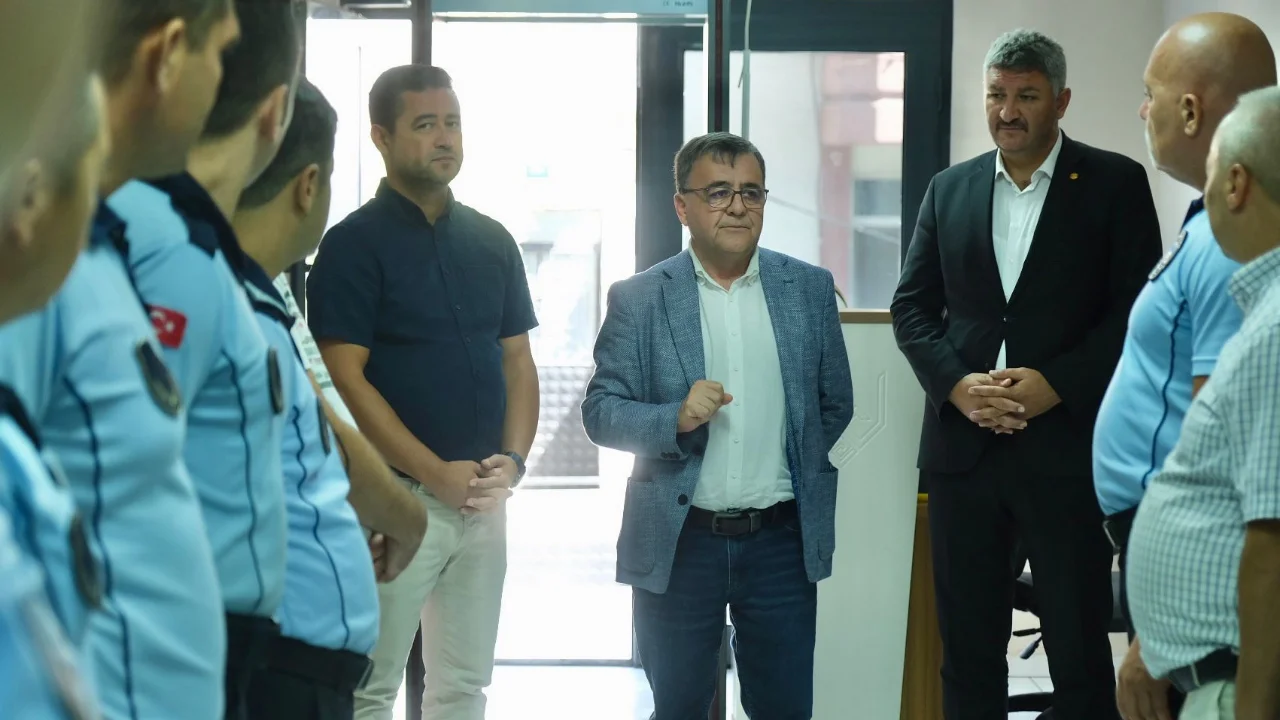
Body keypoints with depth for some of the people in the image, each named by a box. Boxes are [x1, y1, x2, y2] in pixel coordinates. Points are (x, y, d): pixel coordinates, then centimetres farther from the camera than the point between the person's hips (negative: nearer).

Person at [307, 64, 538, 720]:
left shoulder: (492, 242, 11)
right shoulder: (353, 245, -6)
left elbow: (517, 362, 12)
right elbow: (348, 380, -12)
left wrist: (513, 461, -5)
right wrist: (438, 474, -16)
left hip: (484, 500, 6)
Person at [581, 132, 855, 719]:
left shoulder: (810, 289, 4)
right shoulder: (638, 299, -2)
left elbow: (836, 403, 11)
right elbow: (600, 411, -4)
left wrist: (800, 476, 10)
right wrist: (677, 420, -19)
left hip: (782, 541, 1)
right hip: (678, 544, -1)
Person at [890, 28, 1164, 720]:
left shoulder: (1115, 183, 1)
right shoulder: (949, 189, 12)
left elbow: (1138, 310, -4)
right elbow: (911, 305, 9)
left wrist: (1055, 384, -15)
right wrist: (957, 384, -8)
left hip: (1067, 447, -3)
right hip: (964, 447, 3)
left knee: (1079, 650, 0)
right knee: (968, 648, 8)